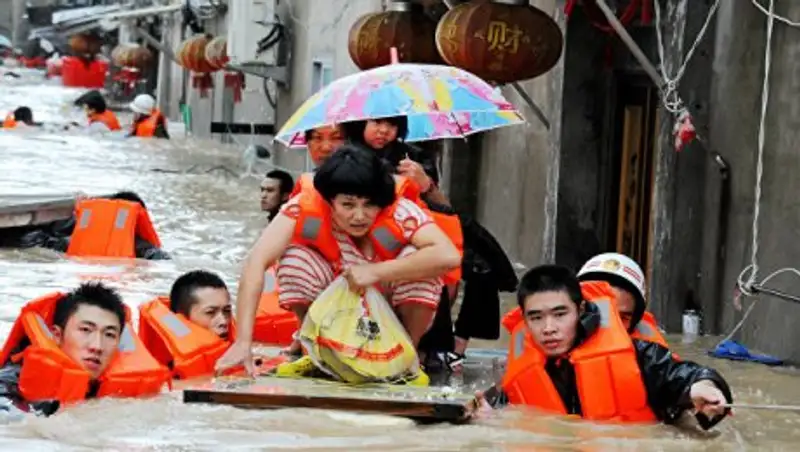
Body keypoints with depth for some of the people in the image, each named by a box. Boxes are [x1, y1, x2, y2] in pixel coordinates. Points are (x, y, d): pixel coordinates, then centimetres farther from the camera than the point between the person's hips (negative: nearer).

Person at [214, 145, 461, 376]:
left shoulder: (400, 213, -31)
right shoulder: (306, 208, -27)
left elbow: (449, 256, -46)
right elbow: (257, 261, -35)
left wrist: (376, 272, -46)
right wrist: (243, 342, -44)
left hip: (399, 311, -1)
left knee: (416, 259, -31)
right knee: (295, 259, -25)